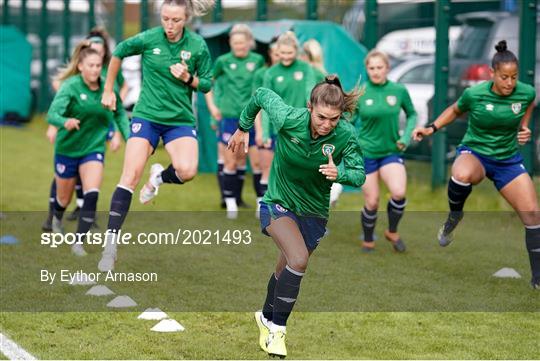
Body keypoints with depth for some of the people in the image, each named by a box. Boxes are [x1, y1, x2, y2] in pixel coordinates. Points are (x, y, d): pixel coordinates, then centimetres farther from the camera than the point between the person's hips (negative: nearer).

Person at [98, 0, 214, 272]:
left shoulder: (197, 45, -6)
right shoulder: (148, 39, -8)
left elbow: (206, 84, 5)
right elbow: (118, 53, 10)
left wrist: (188, 78, -16)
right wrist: (108, 91, 15)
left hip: (180, 119, 1)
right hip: (147, 116, -1)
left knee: (187, 171, -24)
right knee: (130, 176, -13)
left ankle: (159, 176, 14)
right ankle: (110, 244, -10)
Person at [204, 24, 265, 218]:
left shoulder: (258, 60, -1)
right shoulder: (223, 61, -1)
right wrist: (211, 105, 8)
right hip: (230, 117, 0)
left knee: (257, 161, 0)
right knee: (231, 162, 3)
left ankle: (261, 201, 11)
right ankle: (231, 203, 12)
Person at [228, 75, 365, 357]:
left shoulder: (346, 135, -22)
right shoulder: (288, 119, -25)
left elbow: (359, 175, -15)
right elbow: (262, 95, -6)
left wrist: (339, 173, -37)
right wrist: (243, 128, 9)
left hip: (314, 212, 3)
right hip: (278, 204, -3)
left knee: (286, 271, 16)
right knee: (298, 260, -27)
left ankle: (267, 318, 45)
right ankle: (277, 327, -11)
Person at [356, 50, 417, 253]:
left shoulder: (399, 91, -5)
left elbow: (412, 115, 11)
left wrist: (406, 137, -3)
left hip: (391, 152, 1)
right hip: (365, 153, 0)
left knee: (399, 192, -22)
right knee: (371, 202, 1)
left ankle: (392, 232, 5)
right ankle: (368, 241, 27)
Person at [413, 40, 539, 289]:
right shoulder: (474, 94, -18)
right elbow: (455, 110, 5)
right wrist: (431, 129, -3)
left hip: (508, 159, 3)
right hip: (474, 152, -3)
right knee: (461, 175, -42)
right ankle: (454, 215, -9)